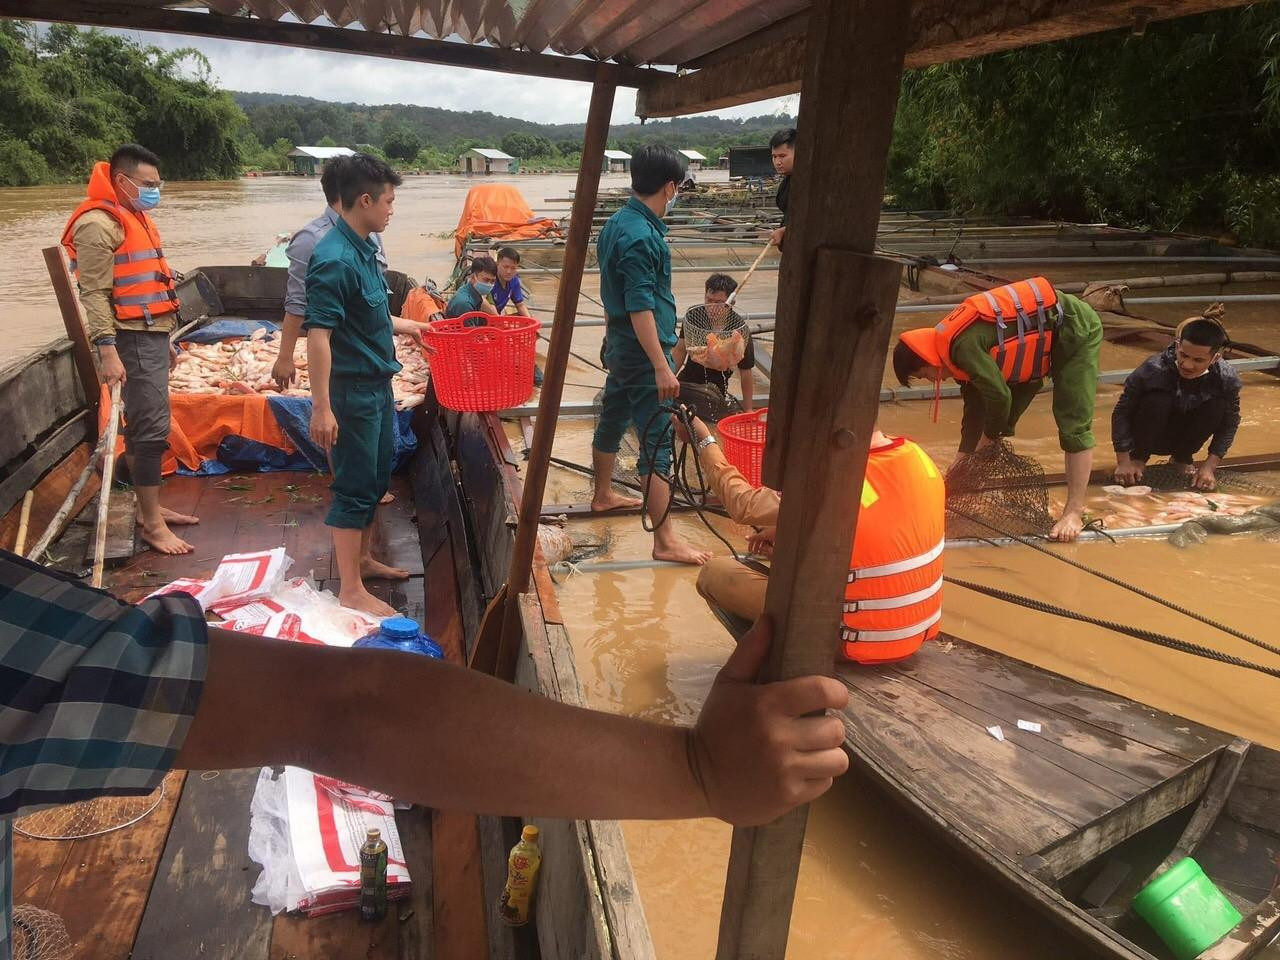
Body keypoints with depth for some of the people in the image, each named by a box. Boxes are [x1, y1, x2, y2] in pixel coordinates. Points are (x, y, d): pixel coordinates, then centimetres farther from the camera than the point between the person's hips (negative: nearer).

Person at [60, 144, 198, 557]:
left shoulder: (134, 217, 16)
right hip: (133, 340, -10)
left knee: (143, 426, 15)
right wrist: (107, 350, -25)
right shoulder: (99, 224, -13)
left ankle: (150, 507, 24)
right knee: (151, 430, -10)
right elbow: (94, 294, -18)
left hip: (151, 336, 10)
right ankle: (152, 524, -4)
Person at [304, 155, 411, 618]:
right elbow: (318, 335, -26)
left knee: (377, 477, 19)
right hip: (352, 389, -9)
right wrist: (321, 406, -28)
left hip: (377, 384, 9)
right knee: (354, 486, -2)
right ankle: (351, 590, 9)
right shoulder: (334, 259, -22)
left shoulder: (365, 248, 7)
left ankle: (362, 558, 35)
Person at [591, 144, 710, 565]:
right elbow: (640, 308, -26)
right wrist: (661, 367, -25)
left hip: (620, 344, 10)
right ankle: (665, 541, -4)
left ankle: (603, 495, 43)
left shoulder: (616, 223, 7)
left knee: (612, 420, 24)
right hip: (641, 352, -10)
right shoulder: (642, 237, -22)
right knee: (656, 443, -8)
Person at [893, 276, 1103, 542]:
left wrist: (989, 437, -9)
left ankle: (1074, 512, -13)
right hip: (1041, 335, 10)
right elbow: (975, 407, 8)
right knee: (1000, 419, 10)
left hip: (1076, 329, -9)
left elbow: (999, 396, -30)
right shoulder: (956, 345, 0)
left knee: (1073, 424, -15)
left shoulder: (964, 346, -30)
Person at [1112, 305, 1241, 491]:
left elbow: (1230, 424, -10)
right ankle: (1138, 456, -4)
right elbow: (1121, 412, -22)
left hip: (1183, 435, 3)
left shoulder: (1227, 379, -22)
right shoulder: (1154, 369, -31)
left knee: (1217, 405, -24)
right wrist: (1124, 461, -23)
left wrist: (1209, 466, -16)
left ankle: (1183, 456, 3)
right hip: (1151, 435, -3)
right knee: (1158, 401, -32)